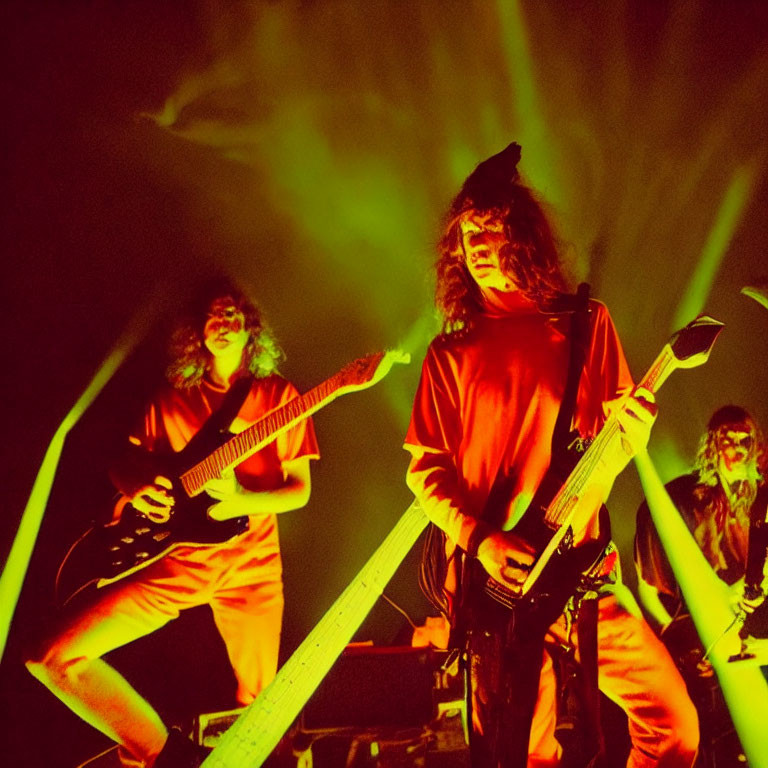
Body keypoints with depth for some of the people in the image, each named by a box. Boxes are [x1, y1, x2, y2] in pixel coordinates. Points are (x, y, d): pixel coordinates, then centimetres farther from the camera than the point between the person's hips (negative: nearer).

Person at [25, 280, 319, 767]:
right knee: (56, 655, -14)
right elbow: (123, 463, 20)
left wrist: (240, 502, -15)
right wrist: (137, 489, -5)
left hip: (250, 565, -1)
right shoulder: (171, 400, 12)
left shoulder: (277, 395, 6)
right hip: (176, 558, 2)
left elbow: (299, 489, 4)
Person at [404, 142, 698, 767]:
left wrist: (629, 433, -14)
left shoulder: (587, 325, 9)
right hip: (492, 579, -1)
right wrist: (480, 539, -12)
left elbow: (609, 445, 10)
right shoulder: (451, 354, 7)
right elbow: (425, 468, 4)